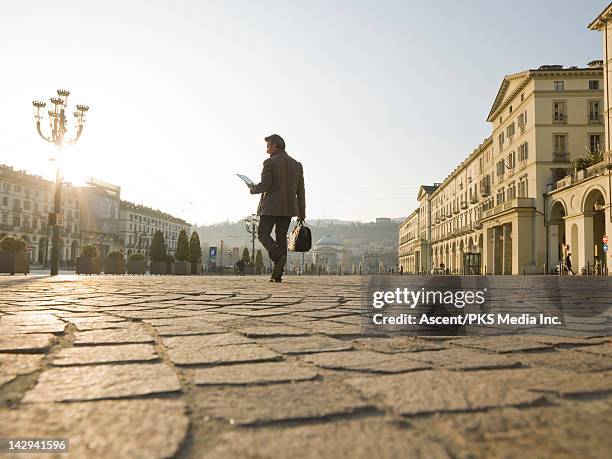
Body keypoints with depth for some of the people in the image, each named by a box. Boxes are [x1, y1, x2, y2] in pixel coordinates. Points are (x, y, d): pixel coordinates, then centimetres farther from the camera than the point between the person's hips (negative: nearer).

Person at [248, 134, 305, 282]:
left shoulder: (270, 162, -7)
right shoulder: (296, 164, 11)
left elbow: (264, 186, -14)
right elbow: (300, 191, 10)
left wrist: (253, 188, 8)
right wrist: (301, 212, 13)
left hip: (271, 206, -6)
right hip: (289, 207, 6)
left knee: (263, 233, 6)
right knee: (281, 236, 9)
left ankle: (279, 256, -19)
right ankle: (277, 274, 6)